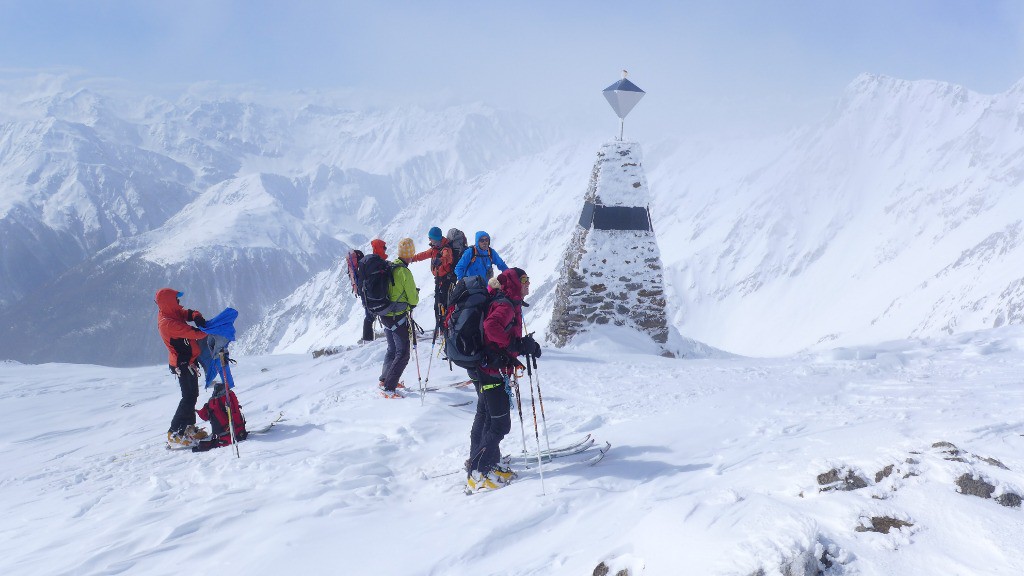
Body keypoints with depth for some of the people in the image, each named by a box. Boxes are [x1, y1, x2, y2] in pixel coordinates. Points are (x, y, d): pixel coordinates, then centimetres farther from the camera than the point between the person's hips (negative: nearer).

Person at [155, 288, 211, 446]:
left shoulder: (173, 313, 2)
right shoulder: (168, 323, -26)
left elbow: (188, 313, 4)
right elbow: (192, 333, -26)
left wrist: (197, 317, -20)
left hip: (188, 361, 10)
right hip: (183, 365, -10)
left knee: (192, 395, 18)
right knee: (189, 397, -8)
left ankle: (189, 427, 29)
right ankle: (174, 434, -5)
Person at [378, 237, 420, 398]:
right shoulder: (404, 272, -19)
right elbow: (413, 299, -14)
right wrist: (416, 294, 8)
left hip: (385, 316, 8)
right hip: (398, 317, -8)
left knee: (392, 349, 26)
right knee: (403, 354, -4)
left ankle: (384, 380, 37)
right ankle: (388, 389, -9)